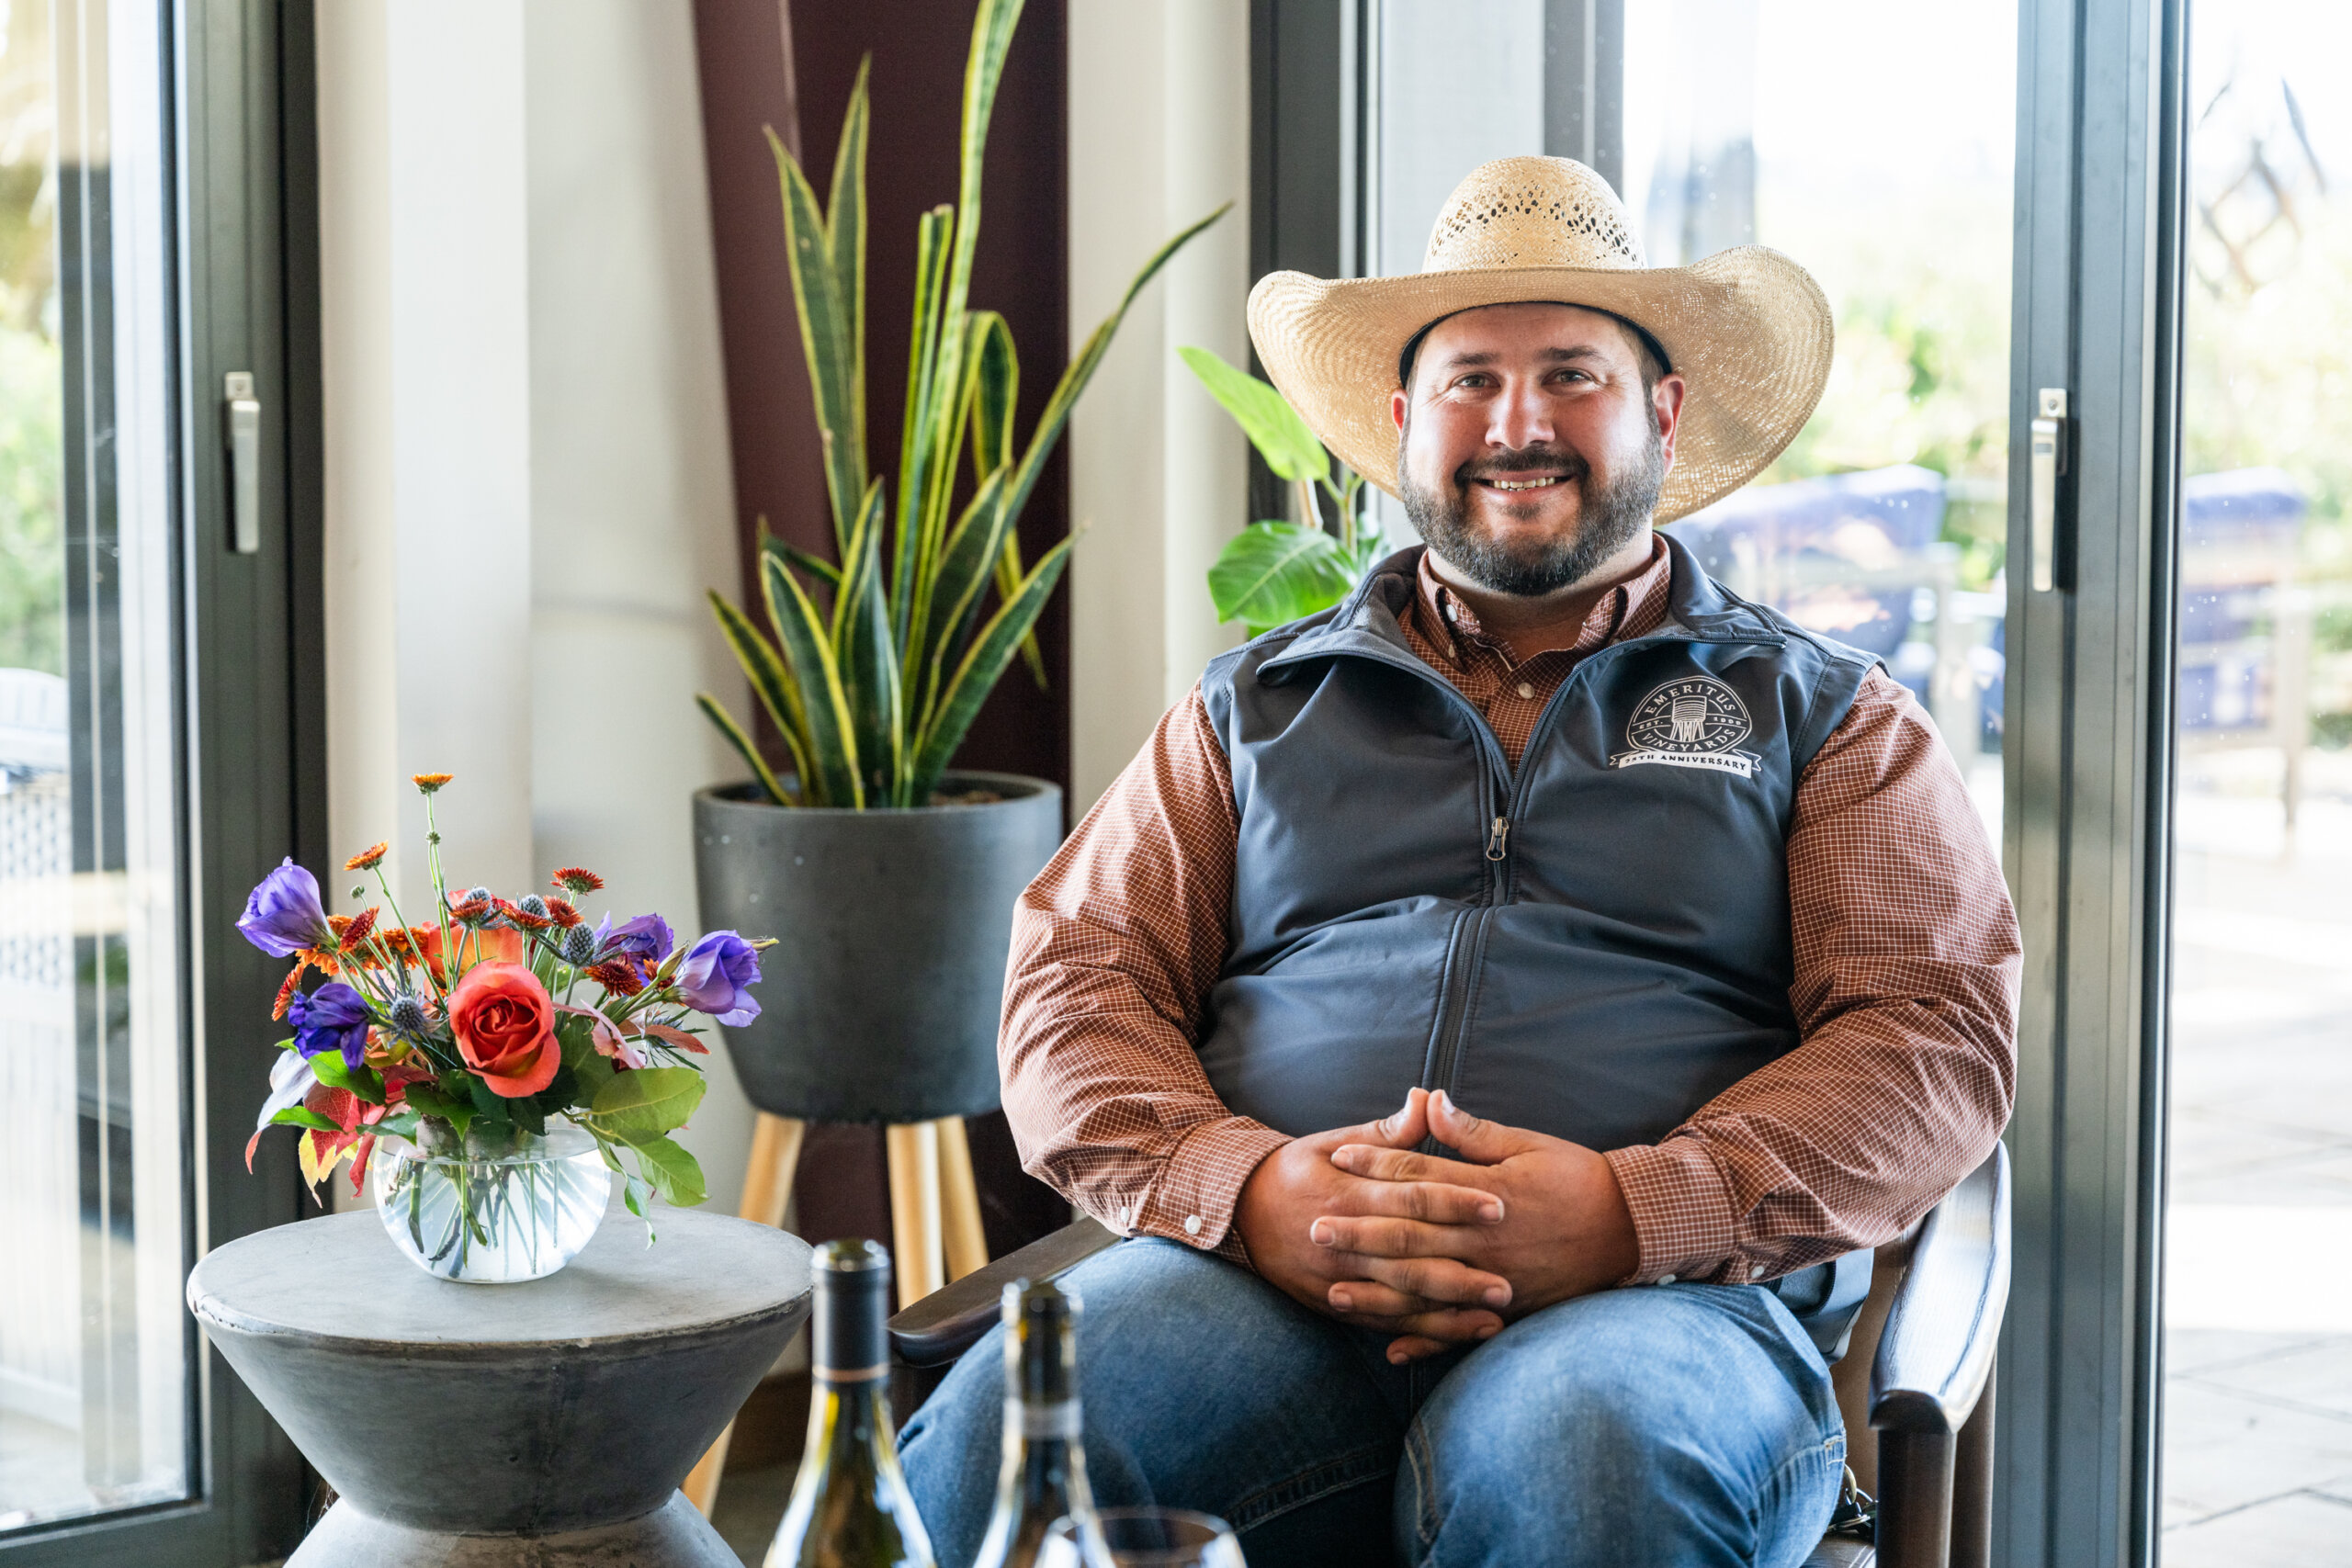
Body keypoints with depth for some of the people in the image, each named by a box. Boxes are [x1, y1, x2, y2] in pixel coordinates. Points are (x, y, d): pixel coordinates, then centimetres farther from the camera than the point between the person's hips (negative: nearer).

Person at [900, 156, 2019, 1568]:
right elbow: (1076, 976, 14)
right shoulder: (1258, 706, 24)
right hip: (1265, 1286, 2)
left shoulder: (1825, 714, 18)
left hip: (1663, 1297, -1)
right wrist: (1245, 1186, -10)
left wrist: (1635, 1209, -14)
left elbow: (1940, 1034, 5)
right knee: (993, 1444, -31)